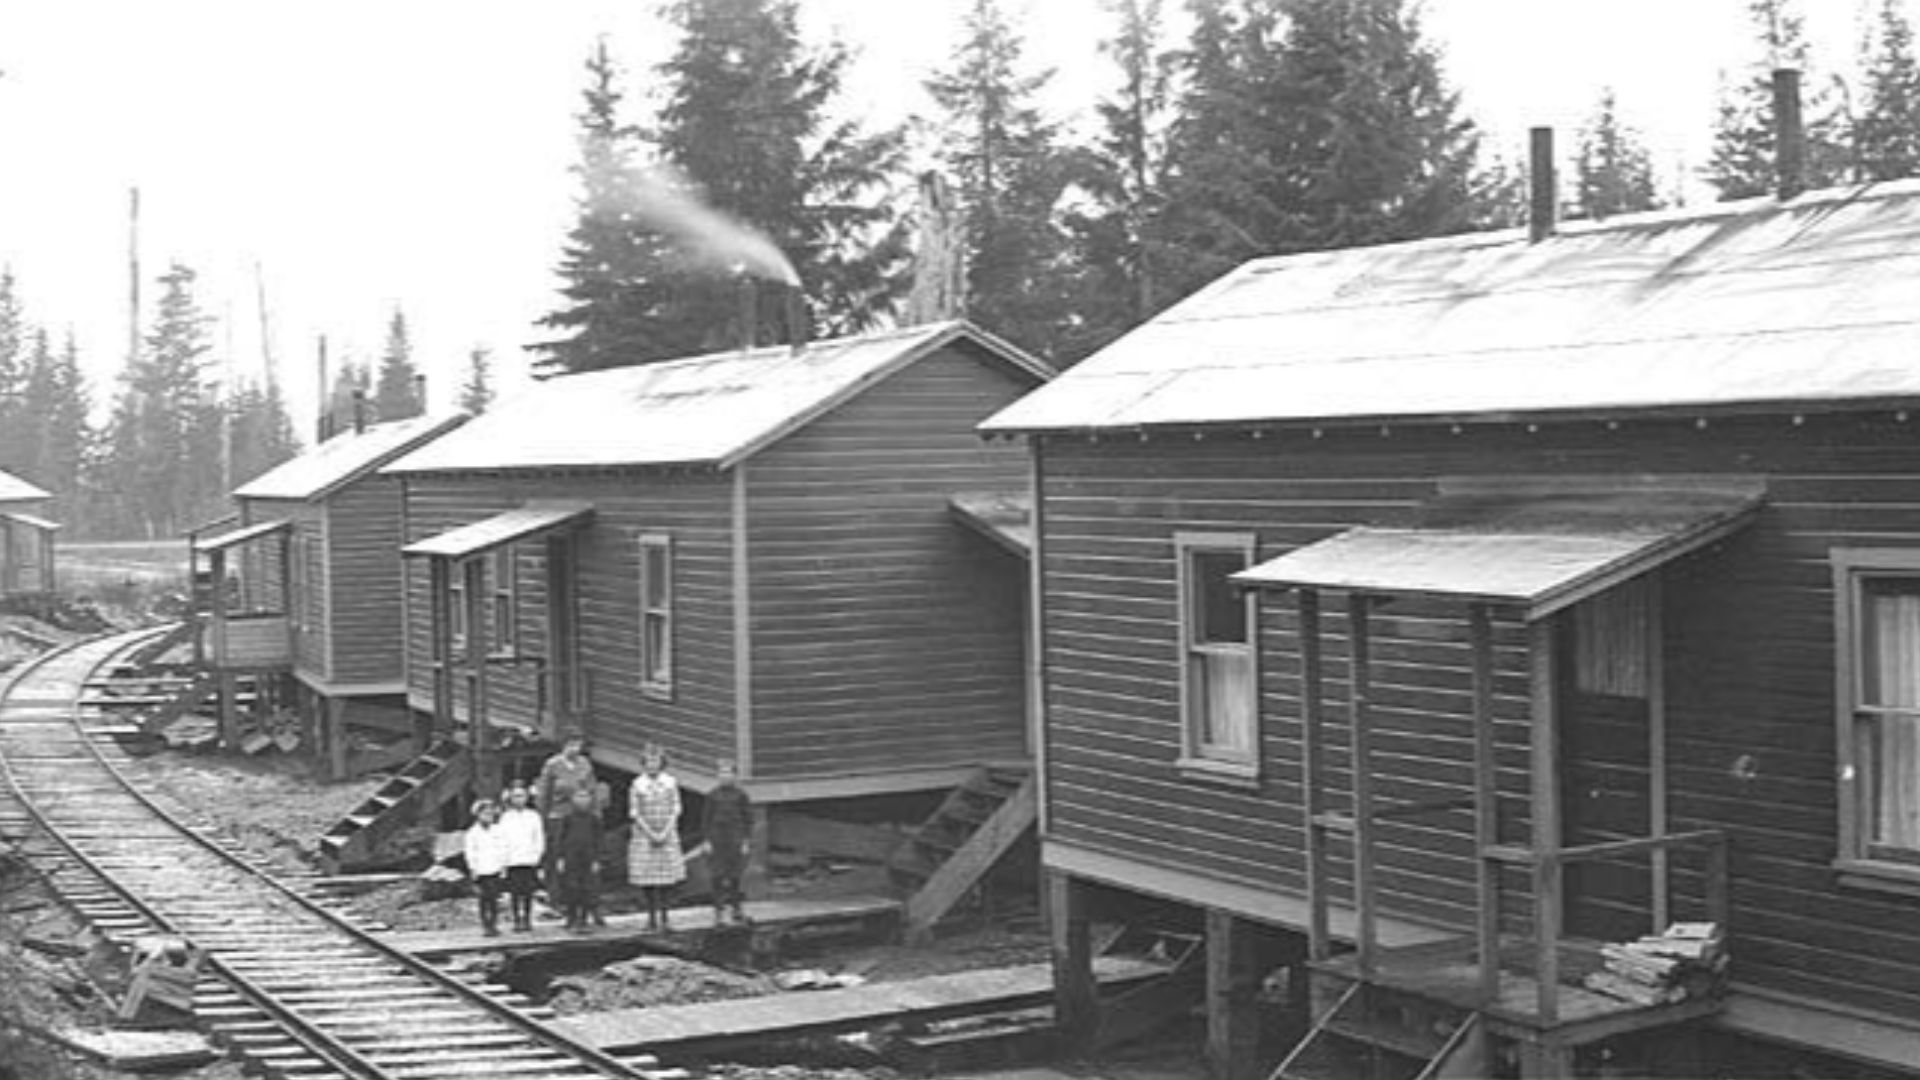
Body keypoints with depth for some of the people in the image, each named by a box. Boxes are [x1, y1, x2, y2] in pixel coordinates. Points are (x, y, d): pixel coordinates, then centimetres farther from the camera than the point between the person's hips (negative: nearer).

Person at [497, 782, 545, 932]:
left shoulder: (534, 816, 8)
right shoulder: (505, 817, 7)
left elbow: (539, 838, 9)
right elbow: (501, 839, 6)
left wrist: (538, 855, -2)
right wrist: (503, 857, -4)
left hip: (529, 861, 0)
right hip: (512, 861, 0)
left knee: (528, 892, -1)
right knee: (514, 892, -4)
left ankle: (527, 919, 6)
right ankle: (517, 920, 2)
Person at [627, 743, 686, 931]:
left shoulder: (670, 782, 3)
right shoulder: (637, 784, 0)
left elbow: (675, 810, 3)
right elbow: (634, 813, -1)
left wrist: (665, 833, -9)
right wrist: (650, 833, -10)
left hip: (667, 836, 1)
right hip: (643, 836, 0)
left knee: (665, 879, -3)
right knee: (646, 879, -2)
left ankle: (663, 917, -1)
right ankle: (651, 917, 6)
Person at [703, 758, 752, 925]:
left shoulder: (741, 795, 0)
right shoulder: (712, 795, 2)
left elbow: (748, 819, 3)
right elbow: (706, 818, 6)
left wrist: (746, 841, -2)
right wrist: (707, 840, 0)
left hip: (735, 840, 0)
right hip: (717, 840, 0)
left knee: (734, 877, 6)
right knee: (718, 877, -1)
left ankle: (736, 910, 18)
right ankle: (719, 912, 4)